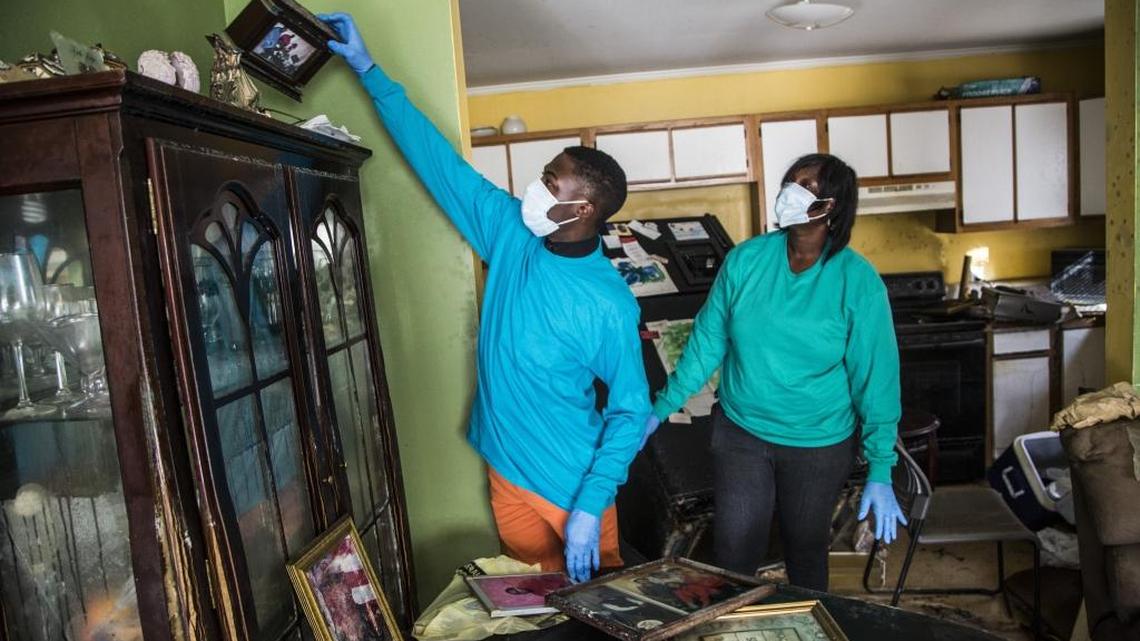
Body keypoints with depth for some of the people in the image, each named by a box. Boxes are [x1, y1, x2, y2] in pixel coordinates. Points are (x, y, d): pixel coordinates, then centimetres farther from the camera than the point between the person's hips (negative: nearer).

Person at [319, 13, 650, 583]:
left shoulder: (608, 303, -22)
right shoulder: (510, 232, -7)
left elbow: (630, 410, -17)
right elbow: (437, 160, -2)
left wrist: (590, 507, -24)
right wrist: (370, 71, 0)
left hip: (572, 486, -5)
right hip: (507, 473, 5)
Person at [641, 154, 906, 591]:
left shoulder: (858, 281, -15)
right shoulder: (746, 260, -9)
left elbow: (875, 376, -12)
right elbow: (707, 341, -2)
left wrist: (880, 473, -14)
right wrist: (662, 408, 0)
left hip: (820, 445, -1)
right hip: (740, 432, 1)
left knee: (806, 551, 19)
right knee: (733, 553, 8)